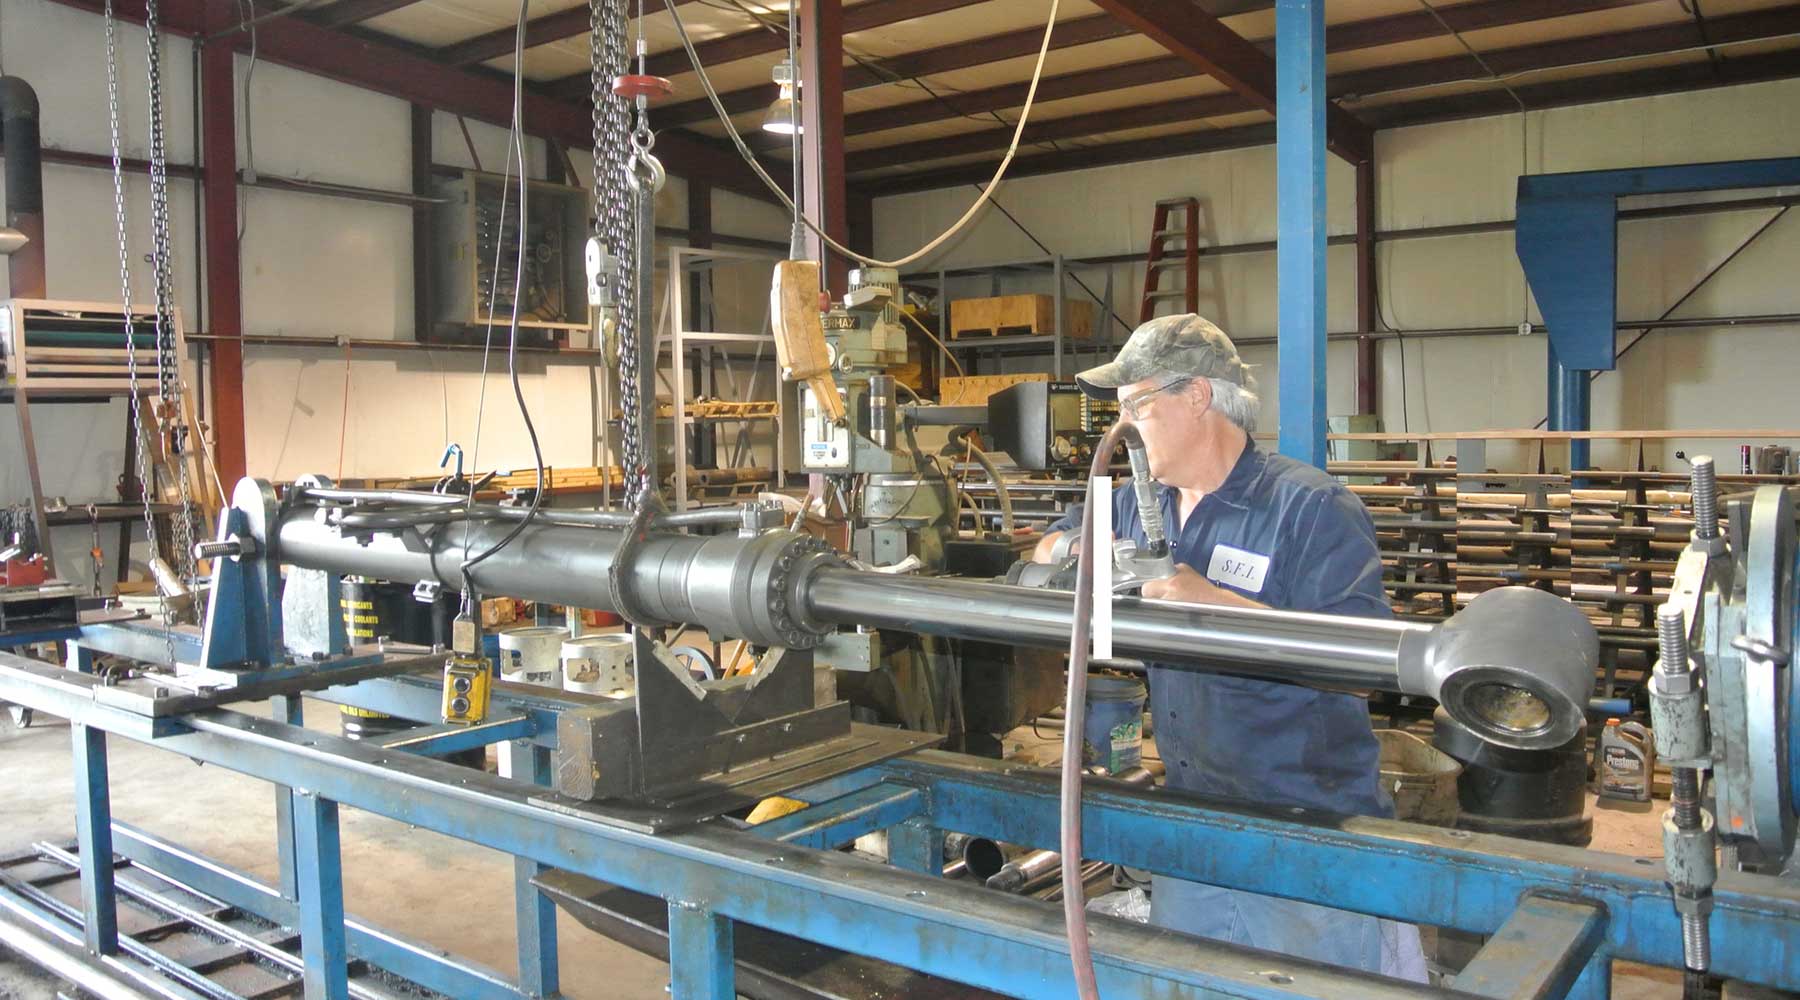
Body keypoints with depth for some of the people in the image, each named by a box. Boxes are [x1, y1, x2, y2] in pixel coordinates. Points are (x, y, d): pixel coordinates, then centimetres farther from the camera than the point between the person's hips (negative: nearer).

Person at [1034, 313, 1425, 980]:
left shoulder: (1311, 508, -13)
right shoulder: (1139, 505, 8)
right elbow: (1056, 541, 27)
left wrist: (1215, 602, -28)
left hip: (1311, 832, -6)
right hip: (1190, 825, 7)